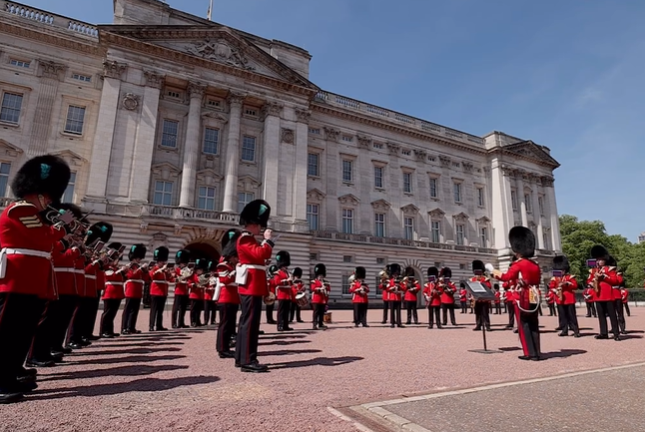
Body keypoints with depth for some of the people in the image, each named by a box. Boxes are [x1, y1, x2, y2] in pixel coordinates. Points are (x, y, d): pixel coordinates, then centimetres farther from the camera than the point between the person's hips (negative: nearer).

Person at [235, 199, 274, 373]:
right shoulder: (245, 239, -10)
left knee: (246, 322, 13)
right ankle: (248, 361, -8)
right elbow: (260, 254, -23)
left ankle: (241, 357, 20)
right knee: (250, 323, -10)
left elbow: (263, 255, 20)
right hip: (251, 287, -11)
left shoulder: (249, 240, 22)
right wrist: (268, 240, -12)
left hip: (253, 287, 11)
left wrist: (267, 242, 9)